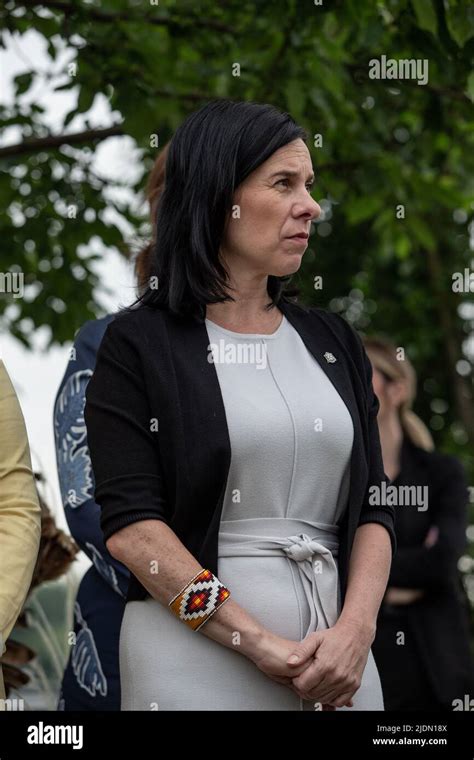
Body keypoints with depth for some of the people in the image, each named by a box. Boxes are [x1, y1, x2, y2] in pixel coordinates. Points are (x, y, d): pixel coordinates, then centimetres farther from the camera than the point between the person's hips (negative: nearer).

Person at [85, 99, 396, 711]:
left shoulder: (332, 343, 12)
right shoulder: (139, 345, -3)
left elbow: (373, 510, 8)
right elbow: (129, 524, -11)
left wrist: (355, 630, -10)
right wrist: (262, 647, -17)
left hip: (335, 658, 4)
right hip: (197, 654, -4)